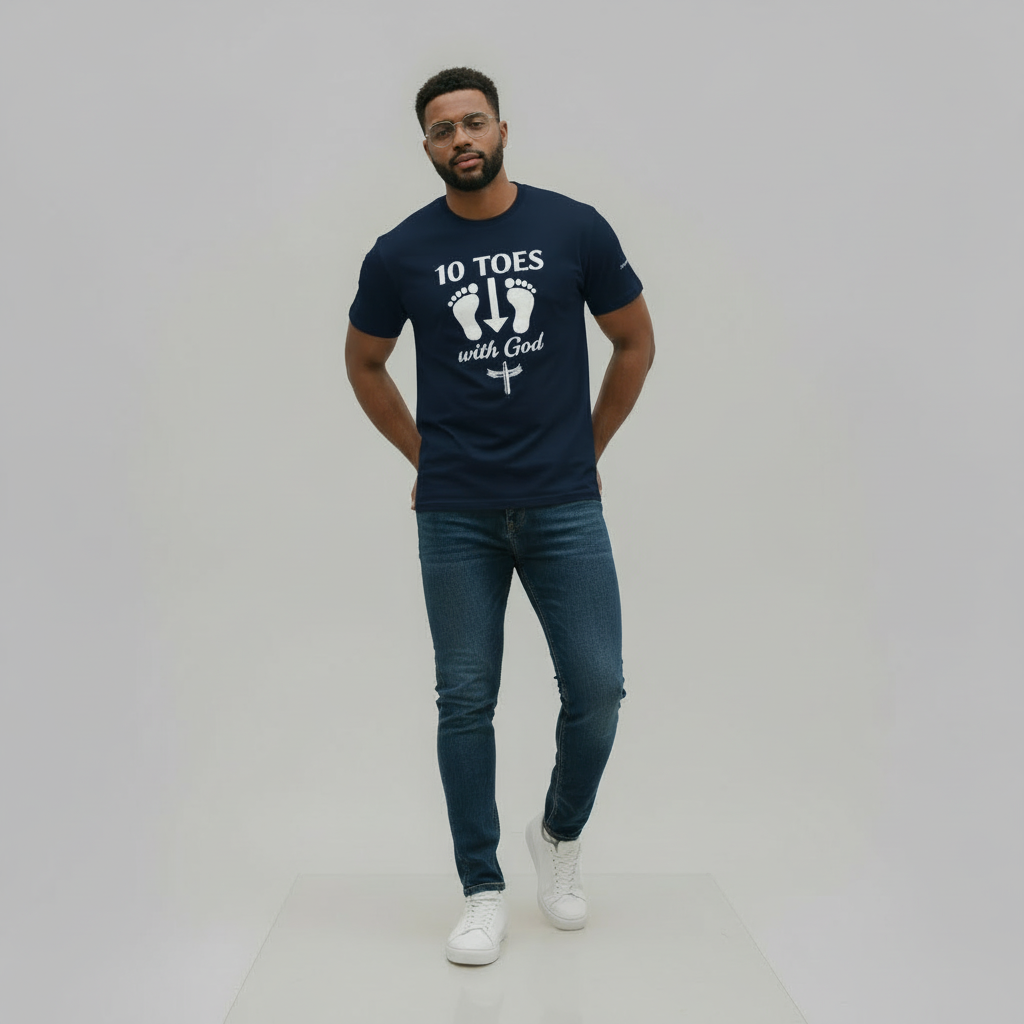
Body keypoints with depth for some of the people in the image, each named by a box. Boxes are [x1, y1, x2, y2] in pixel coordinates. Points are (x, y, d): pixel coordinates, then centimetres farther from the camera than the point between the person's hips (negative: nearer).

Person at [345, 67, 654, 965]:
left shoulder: (575, 229, 0)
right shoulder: (401, 253, 1)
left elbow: (636, 340, 11)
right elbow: (365, 363, 15)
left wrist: (588, 448, 9)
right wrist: (425, 456, 9)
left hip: (564, 504, 0)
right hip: (456, 515, 0)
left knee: (596, 690, -3)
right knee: (466, 701, 3)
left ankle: (562, 834, 27)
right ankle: (483, 892, 18)